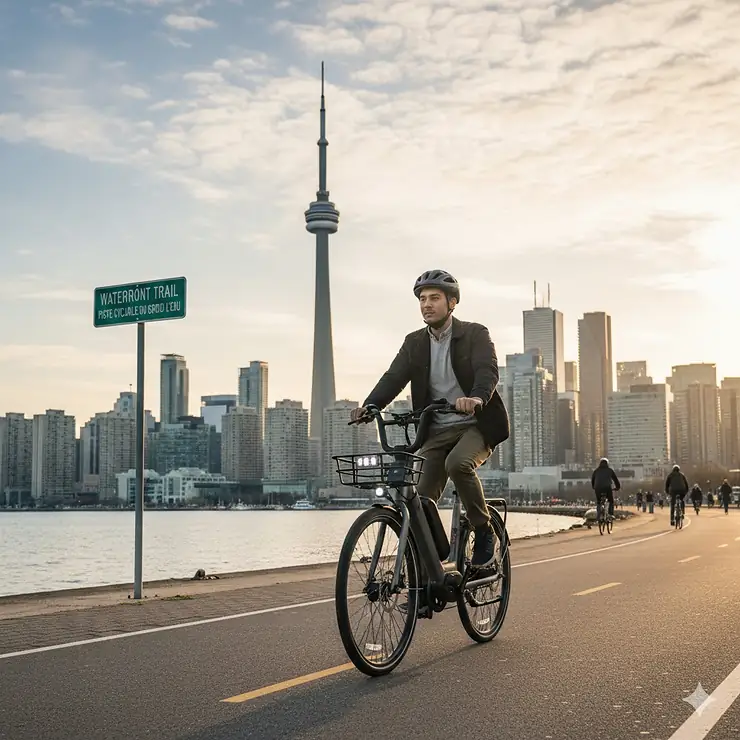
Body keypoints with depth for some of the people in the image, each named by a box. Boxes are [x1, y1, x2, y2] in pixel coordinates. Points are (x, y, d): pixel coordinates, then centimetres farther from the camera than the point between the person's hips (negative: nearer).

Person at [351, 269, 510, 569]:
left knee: (457, 463, -34)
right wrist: (369, 406, -25)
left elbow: (488, 371, -22)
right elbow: (393, 377, -5)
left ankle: (484, 531, -14)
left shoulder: (475, 334, -4)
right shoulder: (414, 342, 8)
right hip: (437, 431, 4)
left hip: (476, 425, -4)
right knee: (422, 502, -7)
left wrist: (476, 399, -45)